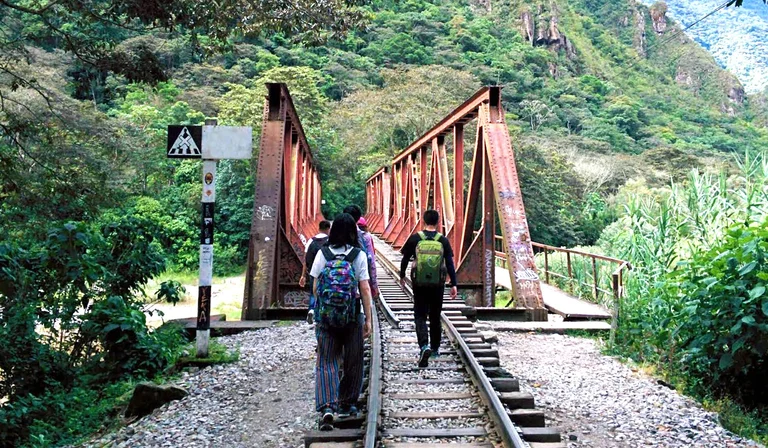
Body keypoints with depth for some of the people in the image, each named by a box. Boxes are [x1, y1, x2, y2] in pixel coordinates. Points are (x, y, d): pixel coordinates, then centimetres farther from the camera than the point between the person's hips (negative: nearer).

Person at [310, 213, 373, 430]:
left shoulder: (322, 254, -2)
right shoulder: (359, 255, -6)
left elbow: (315, 287, 1)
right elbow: (365, 290, -8)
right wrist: (368, 319, -3)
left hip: (325, 316, 1)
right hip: (352, 316, -1)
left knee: (325, 363, 4)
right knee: (353, 362, 16)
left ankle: (326, 407, -12)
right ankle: (346, 404, 28)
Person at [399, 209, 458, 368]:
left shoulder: (414, 239, -4)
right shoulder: (443, 241, -1)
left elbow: (405, 259, 2)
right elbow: (450, 264, -3)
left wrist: (402, 276, 18)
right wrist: (453, 284, 1)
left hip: (419, 284, -1)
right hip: (438, 285, 2)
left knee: (420, 316, 3)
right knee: (435, 316, 15)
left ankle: (424, 346, -18)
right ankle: (435, 348, 27)